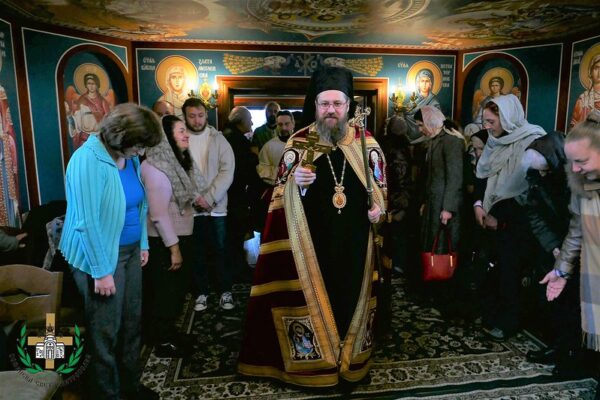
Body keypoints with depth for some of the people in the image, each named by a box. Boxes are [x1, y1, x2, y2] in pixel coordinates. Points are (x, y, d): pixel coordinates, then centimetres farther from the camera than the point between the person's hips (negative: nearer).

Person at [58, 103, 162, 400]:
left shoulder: (129, 157, 2)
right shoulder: (87, 160, -21)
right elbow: (87, 222, -22)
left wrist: (143, 244, 10)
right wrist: (101, 271, -19)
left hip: (130, 250, 7)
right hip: (101, 255, -7)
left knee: (132, 322, 17)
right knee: (106, 331, 8)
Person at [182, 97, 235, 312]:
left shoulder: (218, 139, 2)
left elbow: (227, 171, -6)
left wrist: (209, 197, -15)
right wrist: (194, 198, -15)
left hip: (216, 207, 0)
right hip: (190, 208, 0)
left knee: (220, 250, 8)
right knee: (197, 253, 11)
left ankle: (225, 290, 23)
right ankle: (201, 292, 26)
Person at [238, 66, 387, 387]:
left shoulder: (365, 142, 3)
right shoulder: (298, 142, -1)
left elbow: (380, 184, 15)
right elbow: (280, 194, 2)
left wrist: (379, 206, -5)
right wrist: (296, 182, -19)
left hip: (354, 240, 2)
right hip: (312, 241, -1)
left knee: (352, 297, 12)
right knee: (314, 297, 7)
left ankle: (350, 359, 35)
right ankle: (316, 361, 28)